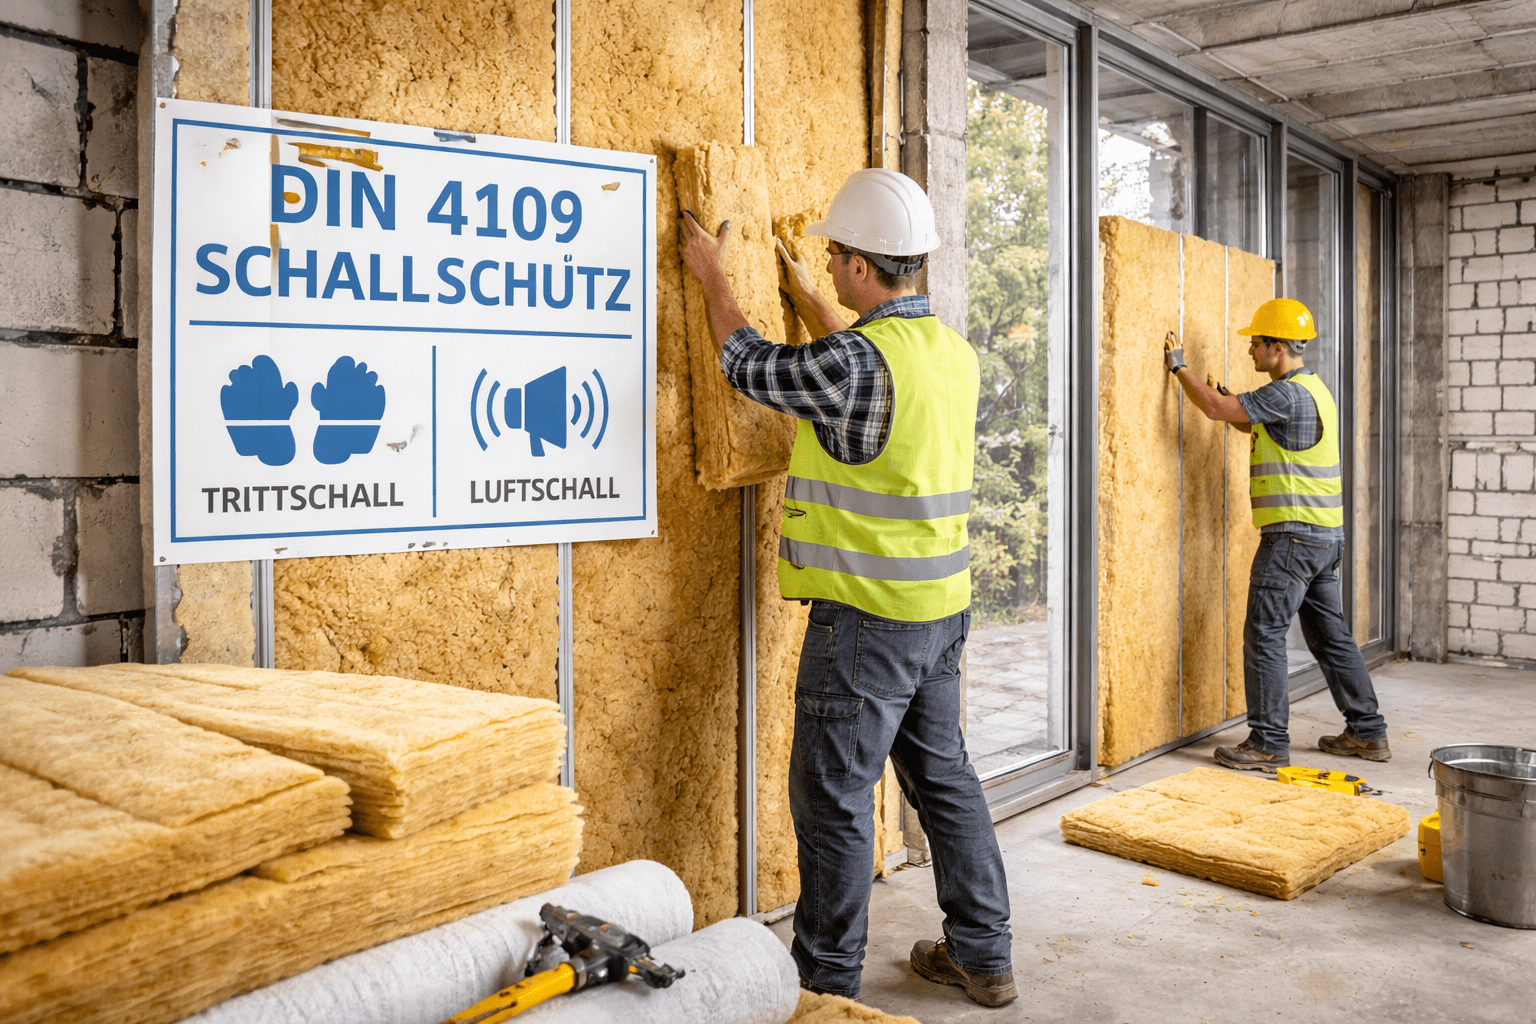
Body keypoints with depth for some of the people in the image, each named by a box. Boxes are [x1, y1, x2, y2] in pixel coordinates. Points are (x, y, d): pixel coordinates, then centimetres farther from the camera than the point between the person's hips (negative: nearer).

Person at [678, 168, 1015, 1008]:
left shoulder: (857, 359, -19)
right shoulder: (953, 351, 7)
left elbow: (751, 367, -3)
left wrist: (712, 276, 14)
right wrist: (806, 299, 37)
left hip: (867, 616, -8)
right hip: (942, 609, 9)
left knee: (834, 796, 3)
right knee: (943, 774, 18)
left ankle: (826, 983, 16)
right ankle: (982, 955, 29)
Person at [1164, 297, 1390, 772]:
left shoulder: (1288, 393, -16)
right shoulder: (1312, 388, 17)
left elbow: (1216, 408, -17)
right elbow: (1253, 425, 29)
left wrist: (1179, 367, -4)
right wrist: (1228, 400, 15)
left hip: (1294, 533, -10)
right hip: (1326, 536, 10)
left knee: (1264, 634, -5)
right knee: (1331, 635, 15)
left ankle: (1268, 742, -1)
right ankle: (1367, 733, 22)